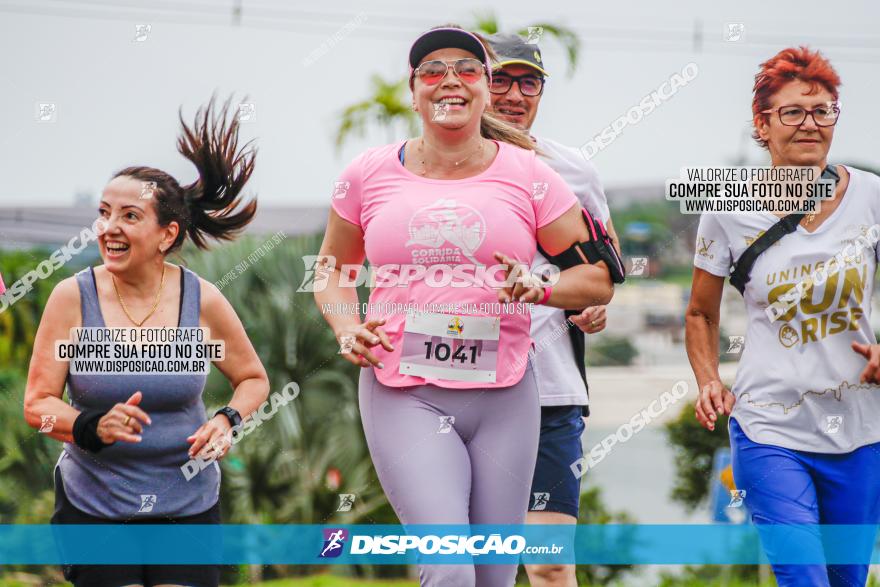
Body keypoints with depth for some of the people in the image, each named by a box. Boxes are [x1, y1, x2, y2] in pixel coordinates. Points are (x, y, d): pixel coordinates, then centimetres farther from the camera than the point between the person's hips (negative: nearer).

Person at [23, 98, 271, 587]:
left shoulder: (202, 301, -4)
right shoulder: (73, 298, -7)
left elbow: (254, 379, 11)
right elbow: (37, 403, -4)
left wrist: (227, 422, -9)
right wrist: (94, 427, -22)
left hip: (188, 505, 1)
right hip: (94, 505, -1)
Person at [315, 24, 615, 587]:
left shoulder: (527, 175, 4)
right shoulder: (370, 174, 5)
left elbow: (599, 281, 8)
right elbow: (334, 267, 20)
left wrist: (540, 288, -12)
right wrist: (347, 329, 1)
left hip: (504, 395, 2)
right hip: (404, 395, -2)